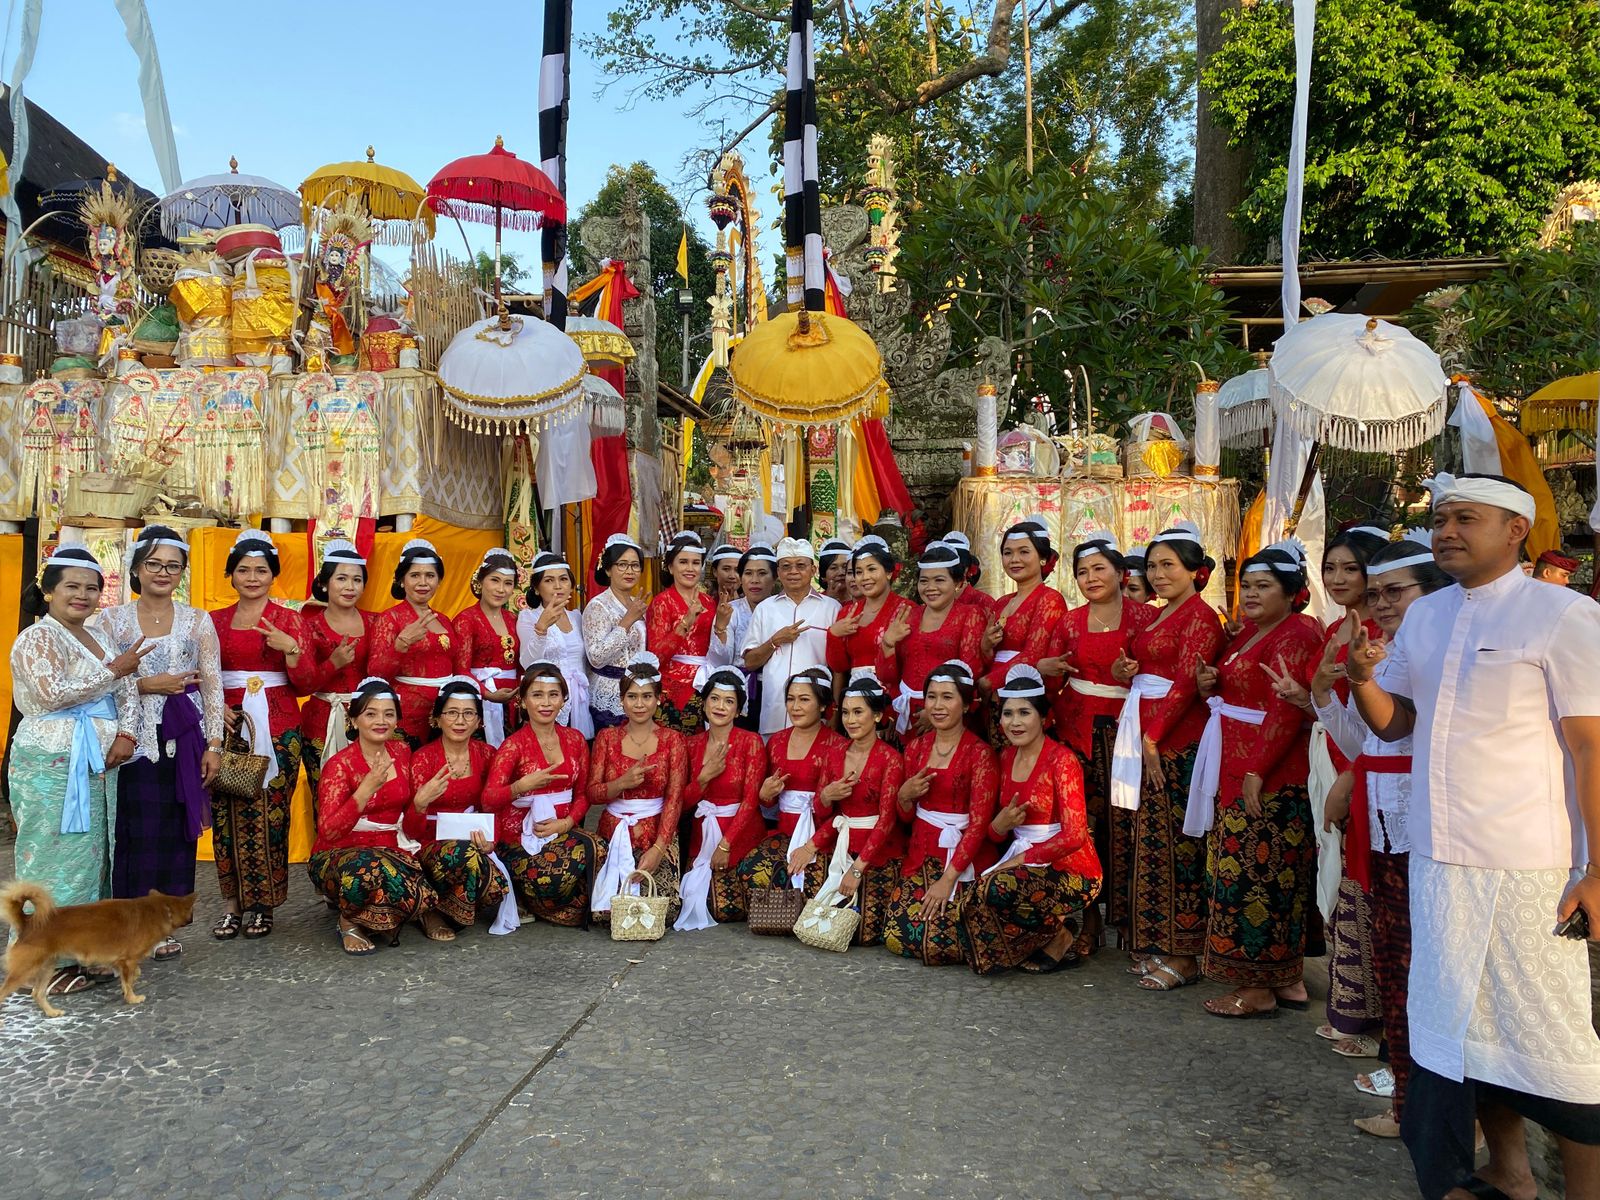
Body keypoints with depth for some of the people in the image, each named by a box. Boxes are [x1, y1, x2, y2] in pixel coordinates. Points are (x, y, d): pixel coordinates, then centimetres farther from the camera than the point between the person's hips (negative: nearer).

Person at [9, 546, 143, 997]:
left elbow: (127, 689, 13)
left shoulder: (97, 636, 16)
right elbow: (53, 693, -20)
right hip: (53, 768, -8)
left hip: (97, 765, 8)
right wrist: (114, 670, -14)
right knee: (57, 857, -4)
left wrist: (127, 733, -3)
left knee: (91, 855, 10)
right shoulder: (38, 638, -8)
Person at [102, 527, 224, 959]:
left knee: (175, 829, 2)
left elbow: (213, 686, 3)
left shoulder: (198, 621, 7)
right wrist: (145, 685, -13)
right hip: (131, 739, -1)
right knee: (132, 830, -2)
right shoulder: (112, 620, 6)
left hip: (182, 740, 1)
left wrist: (214, 745, -3)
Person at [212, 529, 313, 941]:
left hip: (277, 728, -2)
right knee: (227, 813, -3)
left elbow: (303, 684, 1)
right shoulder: (215, 621, 11)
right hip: (229, 724, 2)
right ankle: (232, 902, 9)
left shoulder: (288, 620, 5)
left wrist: (291, 649, -16)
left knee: (269, 813, -4)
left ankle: (261, 904, 8)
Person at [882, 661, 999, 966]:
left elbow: (979, 823, -14)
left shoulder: (979, 753, -11)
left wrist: (948, 879, -18)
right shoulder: (917, 747, 7)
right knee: (897, 938, -7)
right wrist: (905, 796, -9)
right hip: (922, 853, 5)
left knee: (938, 945, -15)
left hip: (964, 858, -5)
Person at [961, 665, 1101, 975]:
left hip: (1070, 870, -7)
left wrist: (1021, 859, -17)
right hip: (1022, 862, 7)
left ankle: (1061, 934, -5)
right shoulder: (1006, 758, 8)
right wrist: (1000, 824, -12)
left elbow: (1074, 835, -18)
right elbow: (997, 835, 11)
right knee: (972, 909, -17)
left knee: (996, 888, -32)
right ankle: (1052, 930, 6)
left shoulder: (1061, 759, -13)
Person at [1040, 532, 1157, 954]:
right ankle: (1088, 919, 11)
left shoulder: (1145, 617, -1)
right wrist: (1044, 668, -6)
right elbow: (1052, 671, 15)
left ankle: (1128, 917, 10)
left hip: (1124, 730, -3)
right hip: (1076, 727, 3)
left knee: (1124, 825, -4)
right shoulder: (1070, 621, 11)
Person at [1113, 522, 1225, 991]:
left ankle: (1184, 955, 3)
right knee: (1151, 837, 11)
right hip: (1146, 735, 9)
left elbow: (1185, 684, -15)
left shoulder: (1199, 617, -8)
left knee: (1176, 841, -5)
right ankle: (1155, 945, 19)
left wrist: (1154, 738, -17)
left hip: (1178, 741, -9)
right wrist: (1123, 669, -3)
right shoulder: (1157, 617, 19)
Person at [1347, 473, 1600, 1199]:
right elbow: (1392, 723, 15)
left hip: (1530, 868, -6)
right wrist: (1361, 679, -6)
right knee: (1468, 1025, 16)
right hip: (1438, 861, 6)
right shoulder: (1423, 617, 9)